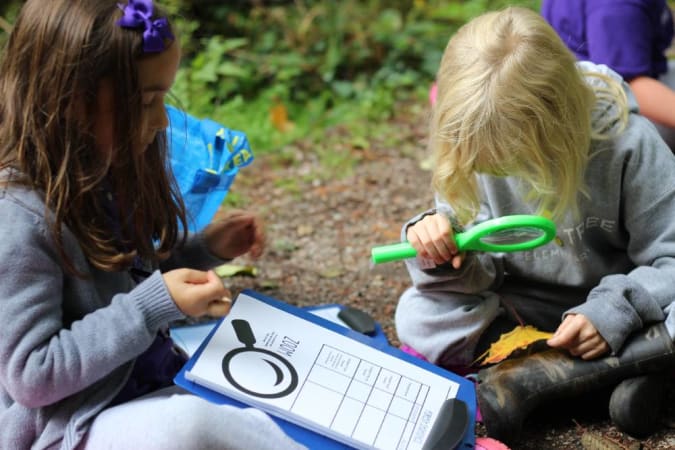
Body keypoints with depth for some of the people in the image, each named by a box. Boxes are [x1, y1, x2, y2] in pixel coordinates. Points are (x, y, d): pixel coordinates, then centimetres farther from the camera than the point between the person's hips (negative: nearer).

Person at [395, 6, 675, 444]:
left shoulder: (626, 141, -23)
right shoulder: (474, 147, -14)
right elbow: (479, 272, -9)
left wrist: (614, 310, -33)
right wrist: (442, 251, -31)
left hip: (616, 308, -2)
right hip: (522, 307, 3)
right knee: (418, 318, -21)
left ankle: (528, 376, -23)